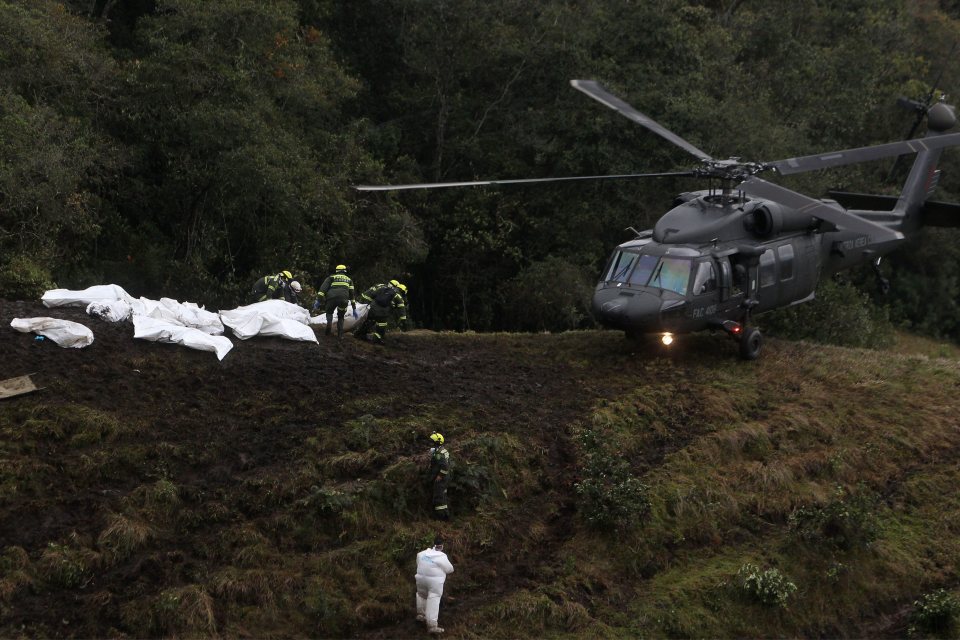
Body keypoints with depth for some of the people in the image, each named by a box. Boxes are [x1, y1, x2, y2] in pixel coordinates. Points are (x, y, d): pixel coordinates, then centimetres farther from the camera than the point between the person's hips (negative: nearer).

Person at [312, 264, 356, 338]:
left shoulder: (331, 278, 23)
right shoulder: (349, 280, 30)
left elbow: (323, 288, 8)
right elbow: (352, 294, 27)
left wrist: (318, 300, 3)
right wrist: (354, 309, 29)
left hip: (332, 298, -1)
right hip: (343, 299, 1)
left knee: (329, 313, 27)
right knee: (340, 316, 24)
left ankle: (329, 323, 1)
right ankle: (340, 334, 12)